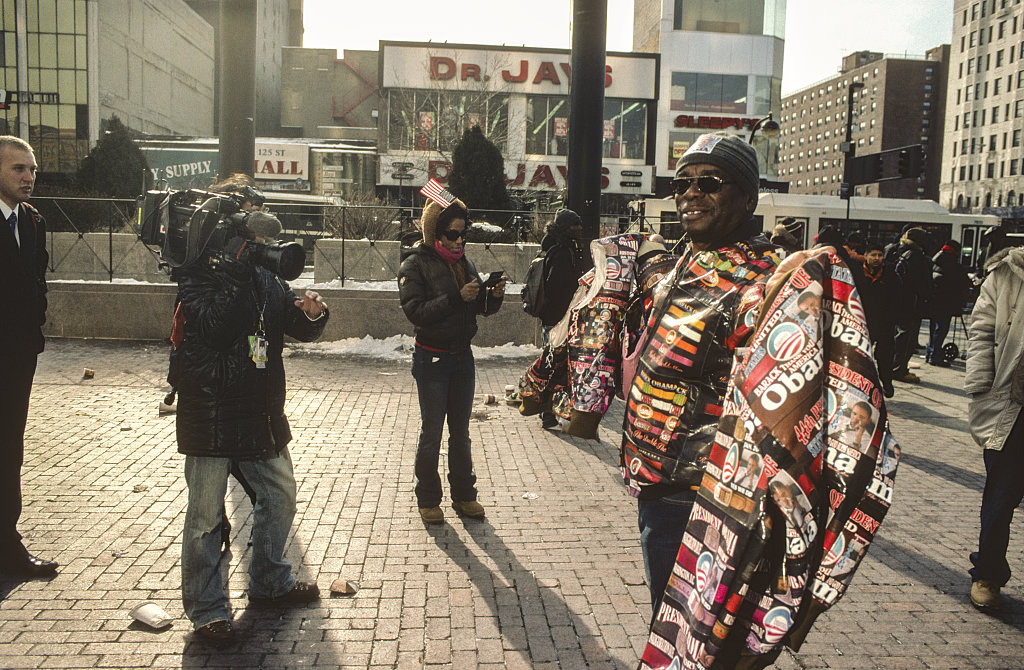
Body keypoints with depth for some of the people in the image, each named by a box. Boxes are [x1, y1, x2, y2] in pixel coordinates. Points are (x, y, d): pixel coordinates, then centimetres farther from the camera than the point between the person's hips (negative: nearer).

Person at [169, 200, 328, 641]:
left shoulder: (266, 278, 10)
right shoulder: (198, 275, -10)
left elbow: (299, 328, 9)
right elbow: (215, 328, -26)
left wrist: (312, 314, -14)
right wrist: (241, 276, -25)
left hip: (260, 413, 7)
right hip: (210, 416, -7)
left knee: (280, 496, 16)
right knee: (206, 514, 1)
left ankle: (269, 584, 36)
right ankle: (205, 608, 16)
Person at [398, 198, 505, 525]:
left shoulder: (464, 262, 8)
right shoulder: (415, 263, -9)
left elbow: (483, 307, 10)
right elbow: (416, 311, -20)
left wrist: (494, 294, -12)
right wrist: (457, 298, -26)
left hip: (463, 356, 5)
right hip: (431, 359, -5)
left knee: (461, 432, 13)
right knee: (432, 433, 3)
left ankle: (464, 496, 26)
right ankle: (428, 500, 19)